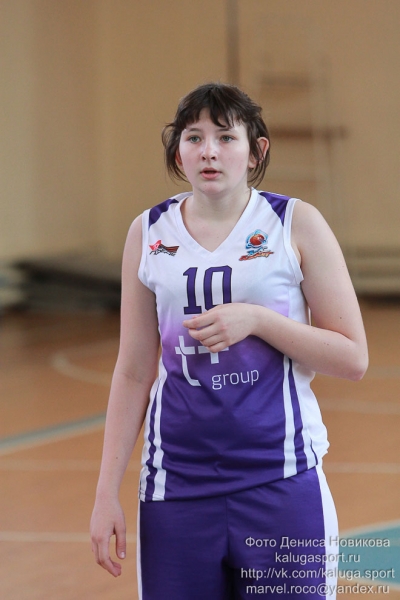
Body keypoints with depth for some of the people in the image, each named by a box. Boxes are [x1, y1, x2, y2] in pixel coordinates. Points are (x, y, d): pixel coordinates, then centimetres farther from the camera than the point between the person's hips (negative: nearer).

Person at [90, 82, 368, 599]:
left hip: (280, 478, -2)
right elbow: (133, 372, 10)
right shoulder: (149, 233, 6)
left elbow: (353, 359, -2)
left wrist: (257, 320, -15)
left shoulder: (297, 223, -1)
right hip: (175, 481, 2)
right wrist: (107, 492, 6)